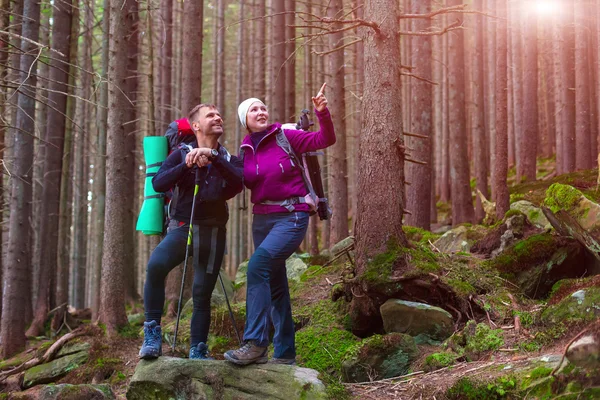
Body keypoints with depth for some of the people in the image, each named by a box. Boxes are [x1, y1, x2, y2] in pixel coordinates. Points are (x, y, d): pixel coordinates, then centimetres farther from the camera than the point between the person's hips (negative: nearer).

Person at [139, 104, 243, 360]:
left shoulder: (228, 158, 10)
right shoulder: (182, 154, 5)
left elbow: (239, 182, -12)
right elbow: (158, 184, -8)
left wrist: (213, 157, -24)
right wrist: (186, 164, -20)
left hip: (214, 232, 2)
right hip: (182, 227, -2)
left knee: (202, 293, 1)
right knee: (156, 265, -28)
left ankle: (198, 351, 12)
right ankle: (152, 333, -19)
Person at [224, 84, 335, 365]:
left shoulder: (285, 137, -4)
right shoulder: (245, 151, 8)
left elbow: (325, 140, -9)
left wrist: (323, 114, -26)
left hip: (292, 216, -6)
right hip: (261, 218, 6)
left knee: (258, 266, -25)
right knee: (275, 285, 8)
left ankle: (255, 343, -25)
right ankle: (284, 353, 16)